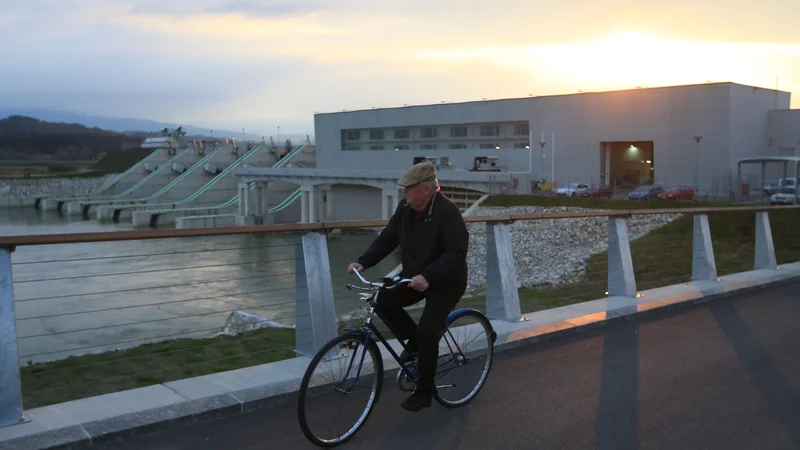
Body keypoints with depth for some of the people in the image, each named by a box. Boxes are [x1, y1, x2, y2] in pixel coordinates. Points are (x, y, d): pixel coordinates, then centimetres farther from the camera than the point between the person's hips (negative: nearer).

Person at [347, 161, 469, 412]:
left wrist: (428, 276, -41)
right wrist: (363, 262, -12)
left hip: (447, 282, -7)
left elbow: (457, 252, -30)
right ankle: (414, 342, 12)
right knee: (383, 301, -13)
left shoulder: (447, 211, -25)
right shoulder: (406, 208, -4)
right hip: (415, 276, 7)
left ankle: (424, 391, 6)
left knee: (427, 333, -15)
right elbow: (388, 238, 1)